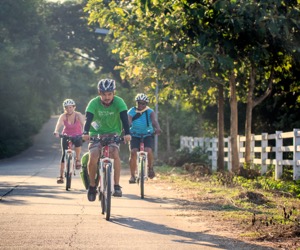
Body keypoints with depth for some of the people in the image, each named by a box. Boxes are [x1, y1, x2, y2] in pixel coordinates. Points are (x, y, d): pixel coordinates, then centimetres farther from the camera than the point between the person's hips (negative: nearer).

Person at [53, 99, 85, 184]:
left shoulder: (78, 115, -18)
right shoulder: (63, 116, -16)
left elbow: (83, 124, -31)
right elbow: (59, 124, -32)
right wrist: (56, 131, -53)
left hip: (77, 136, -1)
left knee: (78, 143, -32)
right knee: (64, 154, -10)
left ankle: (78, 159, -1)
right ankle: (61, 176, -5)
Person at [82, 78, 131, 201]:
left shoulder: (119, 102, -18)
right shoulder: (94, 103, -18)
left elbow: (124, 118, -28)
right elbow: (88, 119, -29)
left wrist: (127, 133, -45)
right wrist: (85, 133, -48)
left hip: (113, 134, 0)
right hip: (96, 133, 0)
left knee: (115, 154, -27)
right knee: (92, 158, -20)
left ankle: (117, 186, -20)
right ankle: (92, 186, 1)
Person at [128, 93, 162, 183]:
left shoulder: (150, 112, -6)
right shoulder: (131, 112, -6)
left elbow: (154, 121, -25)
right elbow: (128, 122, -22)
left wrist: (158, 129, -46)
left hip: (147, 135, 0)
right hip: (135, 136, 0)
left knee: (148, 151, -26)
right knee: (133, 152, -21)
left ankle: (150, 167, 3)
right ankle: (132, 175, -8)